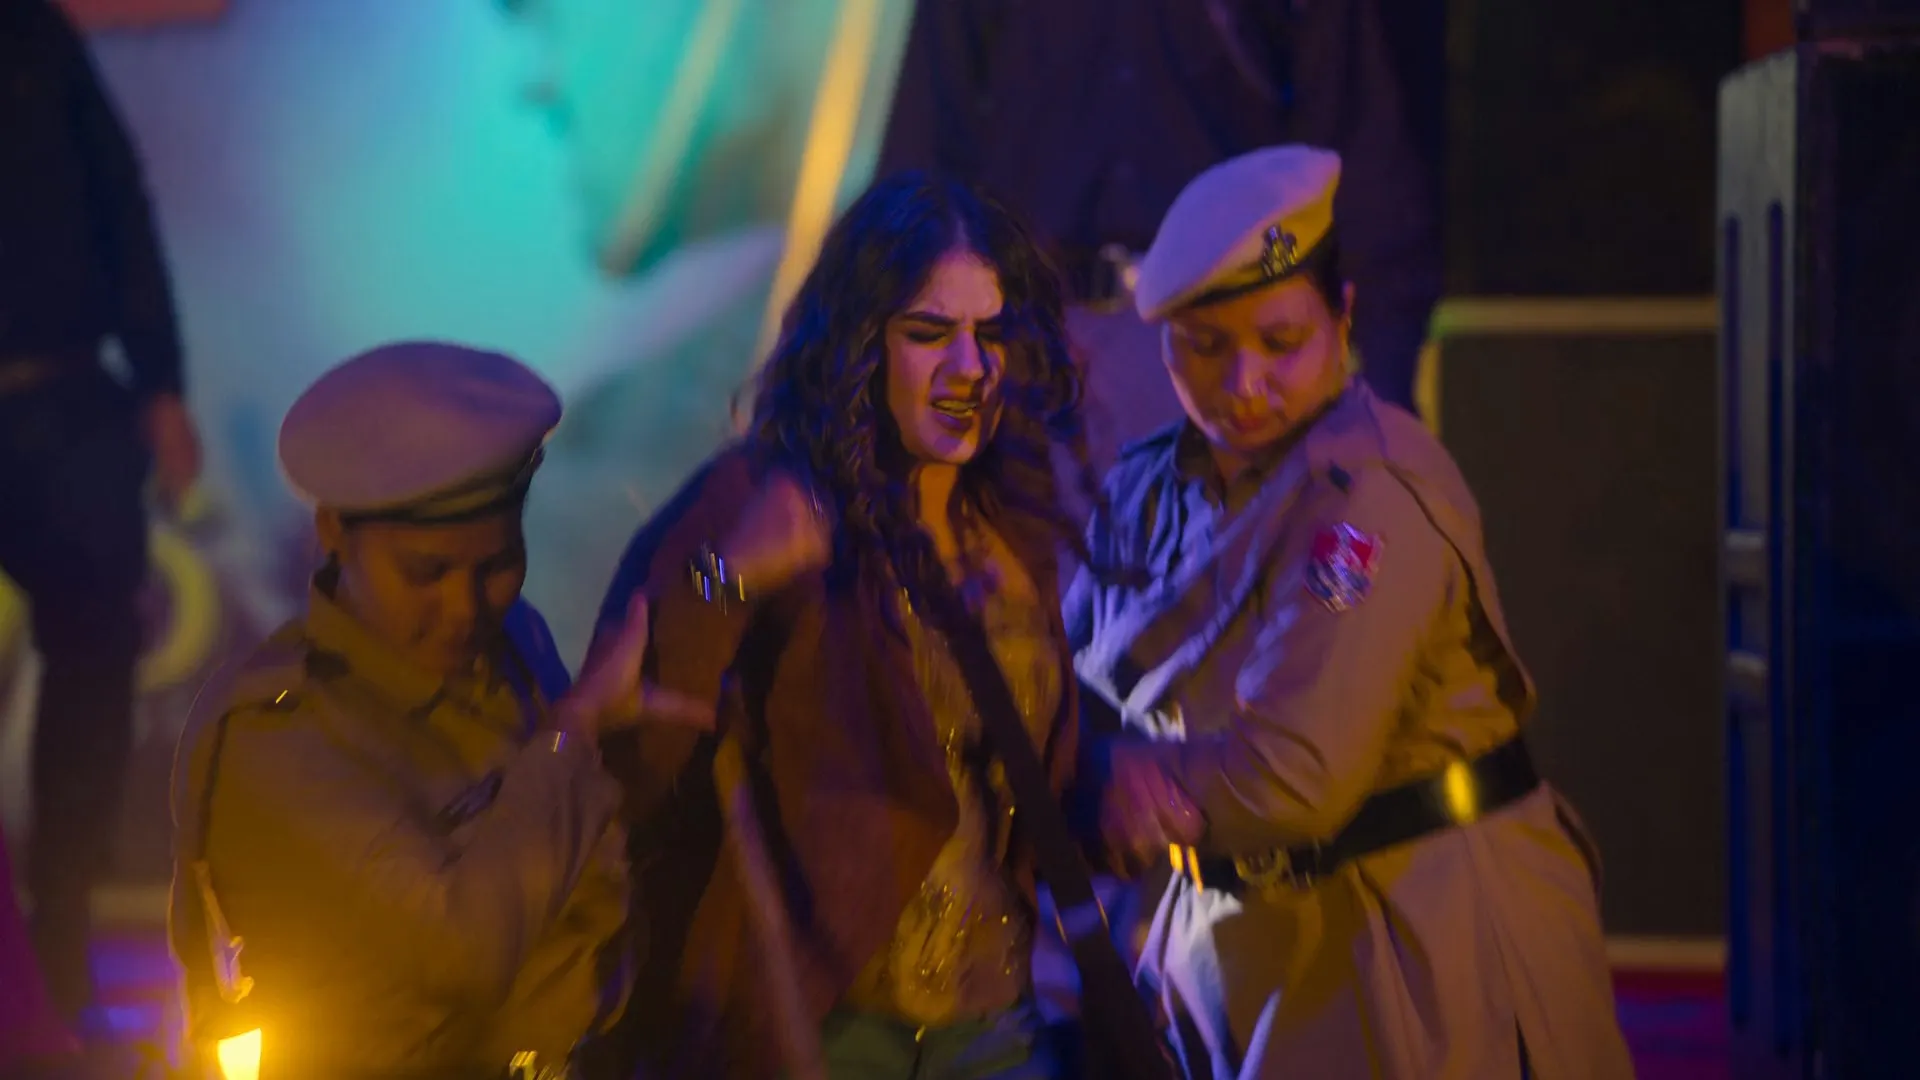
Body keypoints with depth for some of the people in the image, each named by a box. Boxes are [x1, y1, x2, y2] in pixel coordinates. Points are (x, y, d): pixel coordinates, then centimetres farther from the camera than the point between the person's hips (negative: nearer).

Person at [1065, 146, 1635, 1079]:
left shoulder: (1373, 493, -18)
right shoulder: (1144, 494, 7)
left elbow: (1295, 775, -24)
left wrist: (1105, 773, -13)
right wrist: (1112, 775, -21)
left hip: (1425, 948, -7)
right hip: (1237, 947, 7)